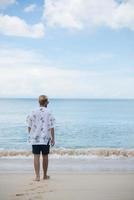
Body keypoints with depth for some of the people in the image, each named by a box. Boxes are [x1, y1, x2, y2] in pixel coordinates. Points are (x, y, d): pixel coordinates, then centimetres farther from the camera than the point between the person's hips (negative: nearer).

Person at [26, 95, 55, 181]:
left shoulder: (33, 113, -1)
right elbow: (51, 127, -6)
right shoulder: (48, 113, -7)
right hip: (45, 138, -1)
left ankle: (37, 176, -3)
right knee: (45, 156, 12)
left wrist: (31, 135, 17)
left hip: (35, 138, 1)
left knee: (36, 157, 2)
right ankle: (45, 175, 24)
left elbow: (29, 126, 3)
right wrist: (53, 138, 2)